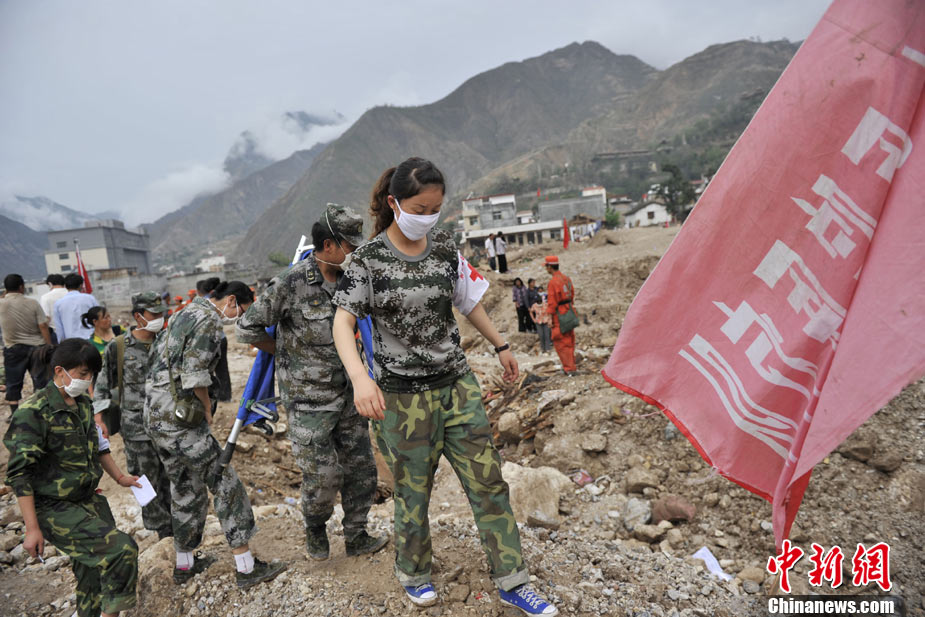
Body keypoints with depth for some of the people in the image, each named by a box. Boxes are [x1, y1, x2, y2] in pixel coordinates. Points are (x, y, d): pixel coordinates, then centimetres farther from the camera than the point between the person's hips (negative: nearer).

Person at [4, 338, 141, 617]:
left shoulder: (82, 403, 5)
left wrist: (119, 476, 24)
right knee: (122, 549, -20)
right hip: (55, 510, -8)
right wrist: (32, 529, -18)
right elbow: (19, 474, -18)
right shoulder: (33, 412, -18)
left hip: (90, 501, 8)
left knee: (96, 570, 16)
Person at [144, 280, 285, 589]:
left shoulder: (186, 313, 18)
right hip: (178, 416, -10)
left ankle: (184, 564, 31)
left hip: (153, 413, 10)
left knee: (185, 488, 19)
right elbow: (195, 378, -19)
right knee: (225, 482, -4)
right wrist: (207, 411, -2)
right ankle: (246, 567, 0)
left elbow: (156, 358, 22)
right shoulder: (208, 320, -12)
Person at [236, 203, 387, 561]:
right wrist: (286, 354, 0)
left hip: (346, 394, 6)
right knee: (323, 475, 1)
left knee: (361, 469, 11)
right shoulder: (291, 284, -18)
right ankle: (315, 528, 33)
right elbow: (248, 329, -10)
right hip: (309, 400, -6)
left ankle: (356, 537, 31)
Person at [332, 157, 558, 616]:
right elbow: (342, 323, -16)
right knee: (413, 492, 12)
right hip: (402, 395, -4)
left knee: (488, 482, 8)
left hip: (457, 384, 4)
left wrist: (500, 346, 22)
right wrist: (360, 378, -33)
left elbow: (468, 301, 15)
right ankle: (413, 574, 39)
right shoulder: (369, 259, -11)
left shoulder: (444, 247, 2)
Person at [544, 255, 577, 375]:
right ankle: (571, 367, 26)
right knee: (569, 341, 16)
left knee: (560, 343, 0)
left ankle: (569, 368, 0)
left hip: (559, 314, -8)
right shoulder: (567, 278, 9)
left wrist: (550, 318, -15)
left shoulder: (553, 281, -16)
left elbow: (552, 301, -18)